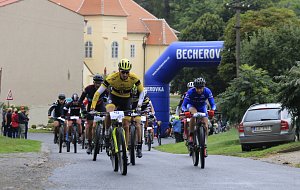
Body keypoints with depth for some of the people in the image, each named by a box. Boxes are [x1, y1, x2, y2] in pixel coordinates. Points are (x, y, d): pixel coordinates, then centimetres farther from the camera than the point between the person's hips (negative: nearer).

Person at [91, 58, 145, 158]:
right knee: (109, 112, -35)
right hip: (114, 97, -2)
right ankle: (107, 134, -16)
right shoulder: (112, 78, -30)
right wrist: (93, 107, -34)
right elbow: (98, 92, -26)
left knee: (126, 126, -2)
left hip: (126, 100, 2)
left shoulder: (134, 78, -25)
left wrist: (139, 105, -24)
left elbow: (142, 91, -10)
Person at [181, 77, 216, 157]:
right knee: (194, 114, -37)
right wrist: (185, 111, -52)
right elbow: (184, 105, -30)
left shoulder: (207, 91, -26)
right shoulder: (190, 92, -30)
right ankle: (191, 135, -26)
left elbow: (213, 104, -27)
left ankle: (204, 146, 1)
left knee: (205, 126, -11)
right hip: (192, 106, -2)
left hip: (202, 107, 2)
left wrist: (212, 110, -49)